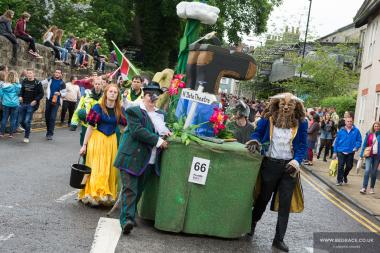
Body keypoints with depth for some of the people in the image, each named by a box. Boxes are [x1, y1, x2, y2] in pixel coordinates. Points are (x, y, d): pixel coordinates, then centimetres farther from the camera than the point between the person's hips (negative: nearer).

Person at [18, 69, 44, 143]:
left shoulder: (37, 83, -8)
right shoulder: (24, 82, 6)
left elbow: (41, 94, -7)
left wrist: (35, 100, -18)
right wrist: (20, 96, -1)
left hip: (32, 105, -5)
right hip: (23, 104, 5)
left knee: (27, 121, -8)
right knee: (20, 120, 9)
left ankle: (26, 137, 7)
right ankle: (27, 130, 35)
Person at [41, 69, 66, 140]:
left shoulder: (62, 83, 0)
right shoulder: (49, 80, 5)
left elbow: (64, 94, 3)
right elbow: (41, 83, 14)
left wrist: (60, 94, -15)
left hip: (56, 102, -3)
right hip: (49, 100, 3)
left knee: (52, 118, -11)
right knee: (47, 117, 10)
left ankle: (50, 134, -9)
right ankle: (48, 131, 29)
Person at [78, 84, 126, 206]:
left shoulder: (119, 110, 5)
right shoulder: (98, 107, -5)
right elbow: (90, 127, -5)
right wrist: (84, 145, -6)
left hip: (112, 141, 4)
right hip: (98, 139, -4)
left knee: (110, 169, 8)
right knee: (97, 168, -5)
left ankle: (108, 195, 18)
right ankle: (95, 194, -2)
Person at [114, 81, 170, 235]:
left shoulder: (160, 114, 18)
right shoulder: (133, 111, -5)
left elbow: (160, 129, 30)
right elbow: (138, 131, -17)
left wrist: (165, 132, 5)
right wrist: (158, 140, -17)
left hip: (149, 161, 7)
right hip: (132, 158, -6)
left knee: (139, 190, 12)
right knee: (130, 189, -10)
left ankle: (129, 215, 23)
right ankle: (127, 219, -12)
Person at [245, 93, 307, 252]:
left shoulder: (301, 123, 0)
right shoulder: (268, 119, -2)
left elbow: (303, 146, 0)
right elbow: (257, 132, 10)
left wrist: (296, 161, -15)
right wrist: (254, 141, -13)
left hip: (289, 166, 1)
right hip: (270, 164, 0)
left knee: (285, 203, 2)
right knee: (263, 197, 12)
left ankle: (279, 239, 11)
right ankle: (252, 224, 37)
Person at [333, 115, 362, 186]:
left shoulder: (356, 131, -3)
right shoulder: (341, 131, -2)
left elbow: (359, 140, 3)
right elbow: (337, 141, 3)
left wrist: (356, 147, -16)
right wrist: (335, 152, 2)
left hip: (350, 152, 1)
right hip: (341, 152, -1)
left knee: (349, 166, 12)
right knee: (340, 166, -1)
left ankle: (345, 175, 41)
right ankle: (339, 180, 11)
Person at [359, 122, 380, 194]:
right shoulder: (369, 134, 2)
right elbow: (365, 144, 6)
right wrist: (362, 154, 4)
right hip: (369, 155, 0)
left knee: (374, 172, 7)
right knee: (367, 170, -12)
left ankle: (372, 187, 21)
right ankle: (364, 188, -11)